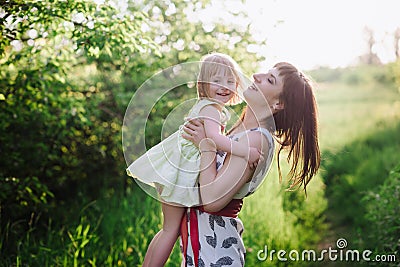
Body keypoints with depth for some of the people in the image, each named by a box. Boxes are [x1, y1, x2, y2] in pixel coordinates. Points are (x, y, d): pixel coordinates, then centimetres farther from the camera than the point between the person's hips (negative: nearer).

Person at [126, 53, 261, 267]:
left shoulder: (204, 105, 14)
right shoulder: (211, 108, -17)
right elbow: (214, 138, -35)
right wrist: (245, 151, -38)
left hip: (176, 167, 10)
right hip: (180, 171, -10)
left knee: (170, 228, 18)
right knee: (171, 229, 0)